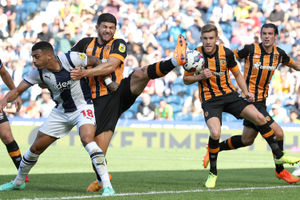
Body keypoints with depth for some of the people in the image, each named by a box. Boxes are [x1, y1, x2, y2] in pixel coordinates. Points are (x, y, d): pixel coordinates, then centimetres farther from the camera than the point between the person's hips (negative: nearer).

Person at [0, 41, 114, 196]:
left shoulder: (71, 59, -23)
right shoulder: (38, 72, -11)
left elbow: (95, 61, -6)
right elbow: (18, 90, -7)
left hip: (83, 107, -5)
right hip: (60, 112, 5)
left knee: (87, 139, -32)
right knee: (36, 147, 9)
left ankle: (107, 185, -30)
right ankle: (18, 182, 33)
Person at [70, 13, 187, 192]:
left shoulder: (119, 44, 5)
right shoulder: (86, 44, 13)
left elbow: (110, 65, -12)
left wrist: (85, 72, -19)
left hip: (121, 91, -1)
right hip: (100, 101, 1)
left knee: (141, 73, -29)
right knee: (99, 146, -6)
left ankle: (176, 60, -51)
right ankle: (101, 179, 16)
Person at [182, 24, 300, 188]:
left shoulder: (226, 53, -4)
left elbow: (237, 74, 12)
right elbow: (186, 80, 2)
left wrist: (246, 92, 1)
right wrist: (200, 76, -16)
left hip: (230, 95, 3)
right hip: (210, 100, -3)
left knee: (259, 118, -10)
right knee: (215, 133, -27)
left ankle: (278, 155, 9)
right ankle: (212, 173, -6)